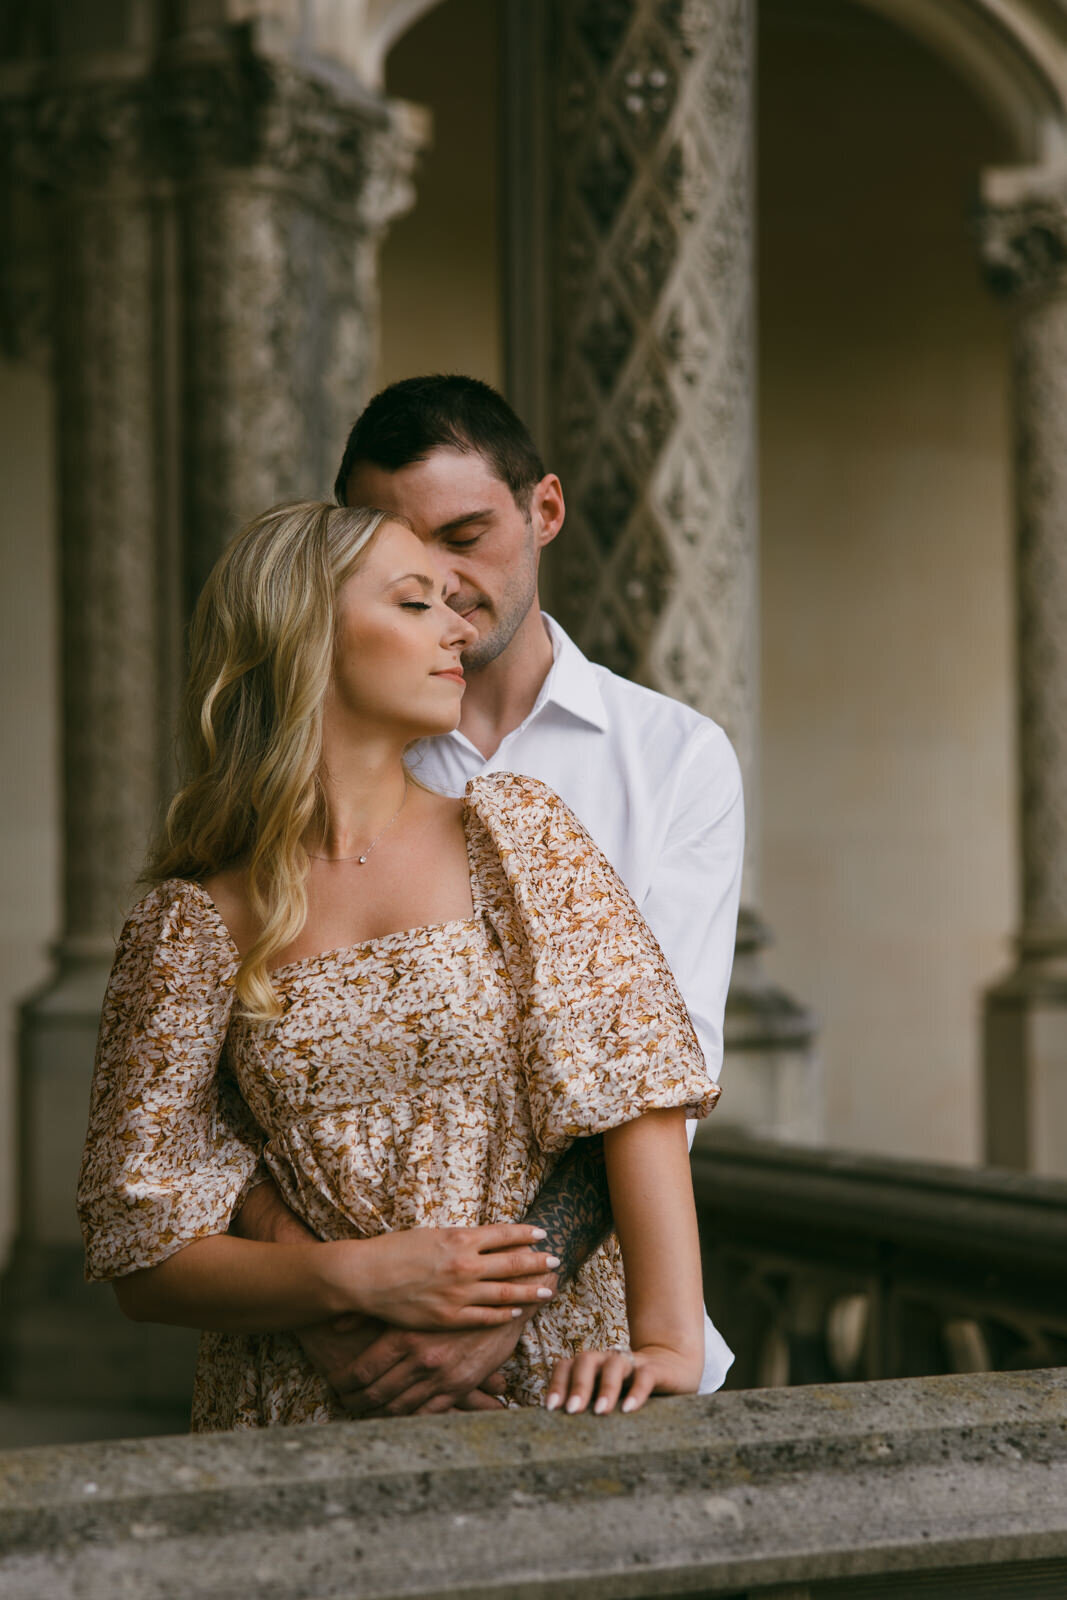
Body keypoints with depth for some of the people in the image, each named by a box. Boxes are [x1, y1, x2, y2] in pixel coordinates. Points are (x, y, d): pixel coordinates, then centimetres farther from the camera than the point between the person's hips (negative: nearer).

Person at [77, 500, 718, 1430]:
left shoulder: (515, 830, 7)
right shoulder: (190, 926, 3)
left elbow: (639, 1077, -3)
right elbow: (142, 1259, 2)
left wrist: (670, 1337, -16)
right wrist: (356, 1276, -14)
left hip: (546, 1384, 1)